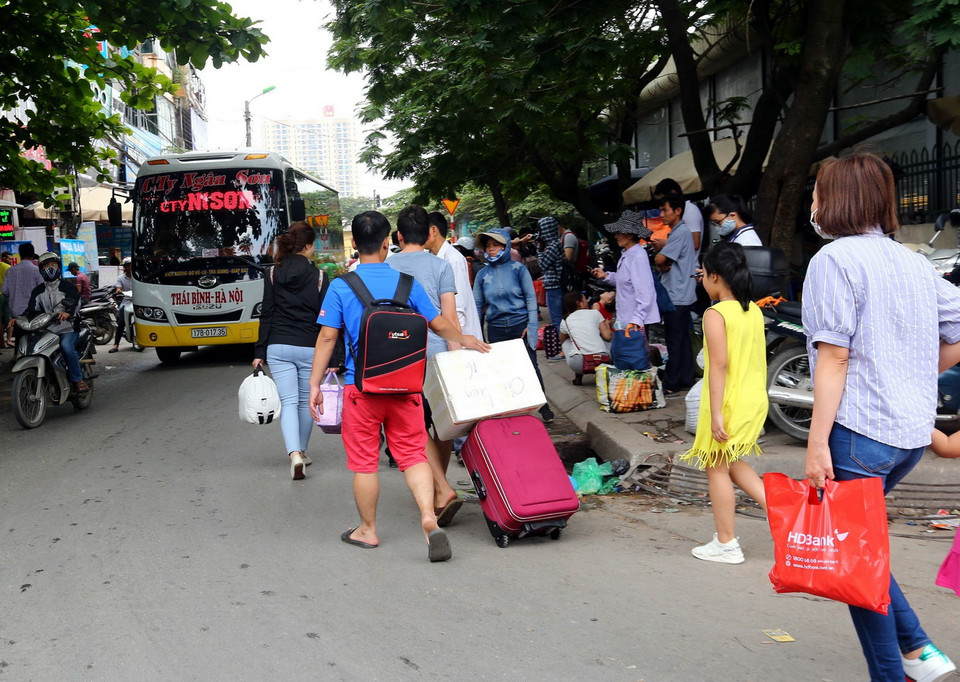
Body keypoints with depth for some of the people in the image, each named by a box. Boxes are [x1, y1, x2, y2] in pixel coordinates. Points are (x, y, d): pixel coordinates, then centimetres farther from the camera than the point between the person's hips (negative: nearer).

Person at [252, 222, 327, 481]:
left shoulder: (272, 274, 2)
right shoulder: (318, 276, -3)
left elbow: (266, 315, 1)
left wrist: (260, 352, 4)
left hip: (278, 347, 1)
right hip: (309, 348, -1)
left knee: (288, 402, -1)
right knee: (306, 401, 15)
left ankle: (294, 454, -19)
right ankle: (302, 451, 27)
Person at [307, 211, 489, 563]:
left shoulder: (340, 287, -5)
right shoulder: (407, 282, 1)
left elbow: (327, 338, -5)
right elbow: (440, 326, 9)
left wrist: (314, 383, 2)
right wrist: (466, 340, 27)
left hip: (361, 386, -1)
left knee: (364, 461, 10)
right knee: (413, 454, 8)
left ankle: (367, 530, 23)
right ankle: (429, 517, -9)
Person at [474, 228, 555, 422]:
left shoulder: (518, 268, -3)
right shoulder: (482, 274, 6)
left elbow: (530, 297, -2)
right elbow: (478, 305, 10)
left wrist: (531, 325, -9)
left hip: (520, 325, -3)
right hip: (496, 329, 3)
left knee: (530, 366, 0)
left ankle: (543, 406, 13)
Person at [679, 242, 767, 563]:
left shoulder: (715, 314, -15)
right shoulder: (754, 311, 8)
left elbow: (719, 364, -21)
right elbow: (758, 358, 14)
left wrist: (716, 413, -21)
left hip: (728, 403, -8)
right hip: (755, 401, 8)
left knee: (716, 467, 6)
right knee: (730, 461, 24)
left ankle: (726, 544, 14)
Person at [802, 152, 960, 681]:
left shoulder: (834, 259, -9)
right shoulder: (912, 262, 12)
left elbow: (833, 359, -14)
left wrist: (817, 443, -13)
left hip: (858, 429, -8)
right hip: (912, 433, 8)